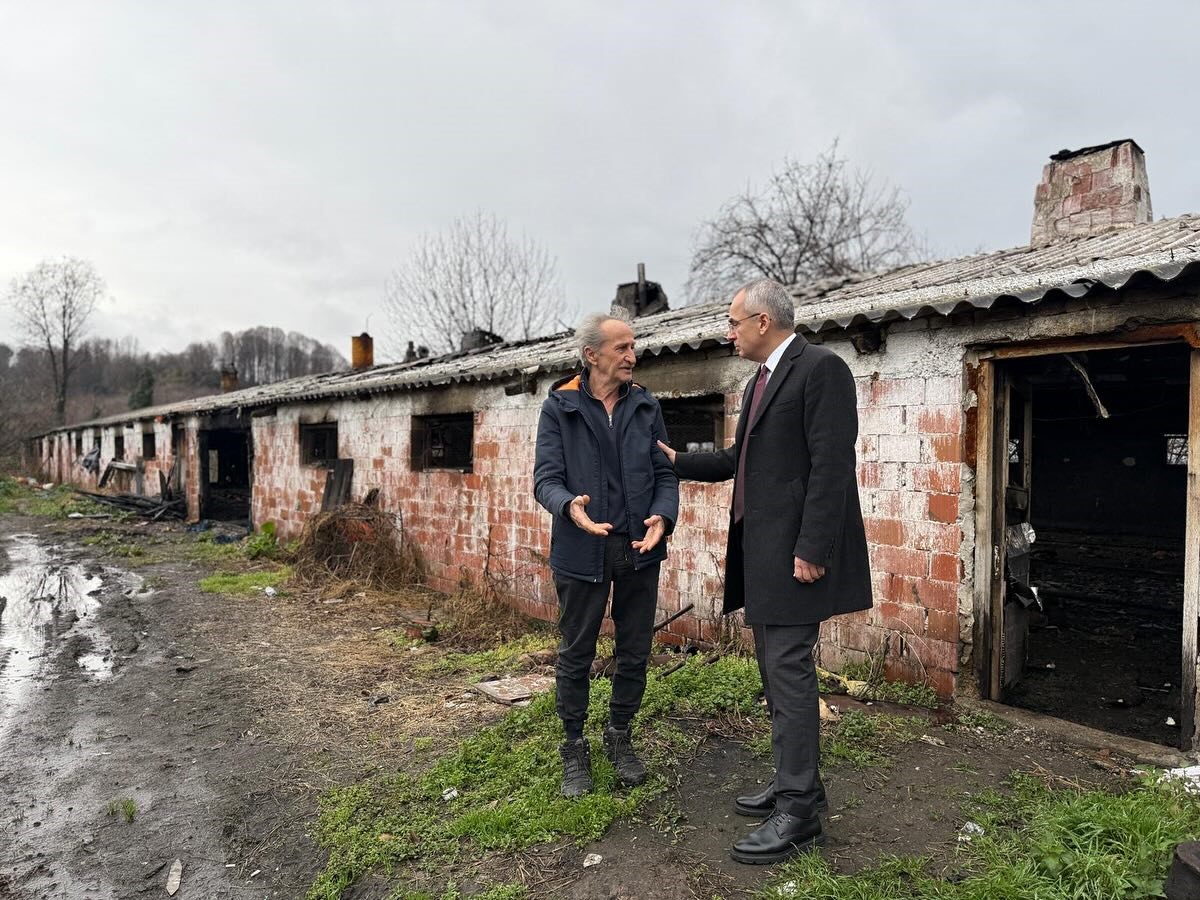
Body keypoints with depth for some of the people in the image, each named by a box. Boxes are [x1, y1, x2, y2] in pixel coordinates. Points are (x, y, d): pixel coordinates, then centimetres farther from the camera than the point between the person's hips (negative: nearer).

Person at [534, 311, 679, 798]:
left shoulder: (645, 406, 5)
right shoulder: (559, 407, -4)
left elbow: (665, 473, 4)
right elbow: (546, 478, -9)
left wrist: (662, 516, -15)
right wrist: (570, 507, -30)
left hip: (639, 548, 3)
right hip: (582, 551, -3)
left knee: (634, 652, 13)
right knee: (576, 655, 9)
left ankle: (620, 737, 34)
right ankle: (575, 749, 28)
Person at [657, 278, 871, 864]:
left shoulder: (821, 369, -11)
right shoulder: (762, 381, 18)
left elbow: (832, 464, -19)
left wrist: (811, 549, -22)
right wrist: (678, 462, 25)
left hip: (794, 551, -10)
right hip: (761, 552, 10)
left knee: (789, 672, -5)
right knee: (776, 671, 16)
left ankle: (799, 813, 7)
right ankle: (795, 783, 30)